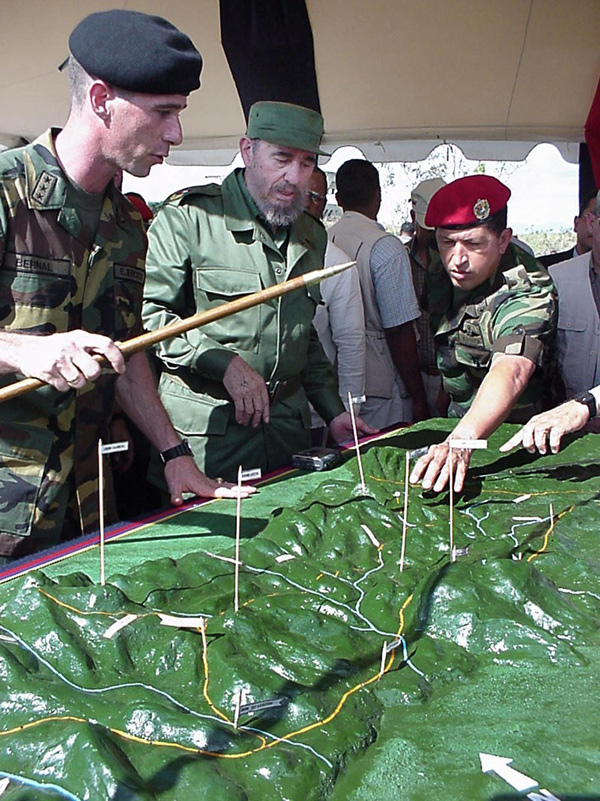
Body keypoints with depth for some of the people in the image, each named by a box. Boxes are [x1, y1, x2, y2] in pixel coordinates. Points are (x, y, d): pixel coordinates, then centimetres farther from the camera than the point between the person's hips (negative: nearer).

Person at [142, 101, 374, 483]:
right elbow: (149, 314, -13)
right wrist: (226, 362, -19)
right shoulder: (189, 216, -7)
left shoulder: (313, 235, 15)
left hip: (287, 430, 6)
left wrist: (333, 410, 16)